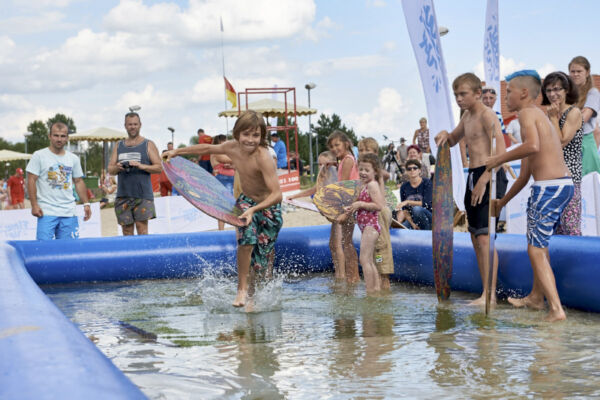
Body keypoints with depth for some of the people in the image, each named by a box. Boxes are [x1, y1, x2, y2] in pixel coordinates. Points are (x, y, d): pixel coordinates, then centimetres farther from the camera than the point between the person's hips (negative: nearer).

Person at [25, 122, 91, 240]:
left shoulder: (73, 158, 13)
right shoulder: (39, 156, 0)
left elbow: (79, 182, 18)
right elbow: (31, 181, -3)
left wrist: (86, 204, 10)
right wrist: (34, 205, -11)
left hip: (69, 212, 4)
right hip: (47, 212, -4)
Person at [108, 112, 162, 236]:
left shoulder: (148, 145, 6)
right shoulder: (119, 146, 17)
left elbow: (159, 167, 0)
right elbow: (110, 169, 15)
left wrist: (141, 166, -16)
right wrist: (117, 168, -9)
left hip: (142, 194, -4)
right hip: (123, 195, 4)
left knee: (142, 229, -9)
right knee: (127, 231, 3)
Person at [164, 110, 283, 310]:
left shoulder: (263, 158, -31)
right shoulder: (232, 147, -13)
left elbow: (277, 194, -37)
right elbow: (207, 148, 9)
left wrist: (254, 210, -50)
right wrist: (178, 151, 17)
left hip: (268, 207, -3)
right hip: (246, 201, 3)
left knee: (262, 257, 1)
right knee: (247, 240, -23)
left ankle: (251, 297, 20)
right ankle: (242, 289, -9)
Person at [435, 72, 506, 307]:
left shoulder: (487, 115, -11)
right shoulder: (467, 116, 18)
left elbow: (500, 153, -20)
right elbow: (453, 140, 35)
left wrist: (483, 181, -23)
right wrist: (445, 135, 11)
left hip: (489, 175, -10)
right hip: (473, 176, 10)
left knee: (485, 236, -15)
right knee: (476, 238, 8)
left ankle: (489, 295, -17)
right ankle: (487, 293, 12)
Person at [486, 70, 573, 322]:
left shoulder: (527, 113, -7)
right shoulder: (539, 116, 22)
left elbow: (533, 146, -30)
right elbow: (524, 176, 26)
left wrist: (499, 159, -17)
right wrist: (503, 202, 33)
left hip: (549, 188, -10)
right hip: (564, 185, 10)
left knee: (536, 250, -4)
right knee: (539, 242, 26)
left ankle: (556, 309, -9)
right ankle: (536, 297, 40)